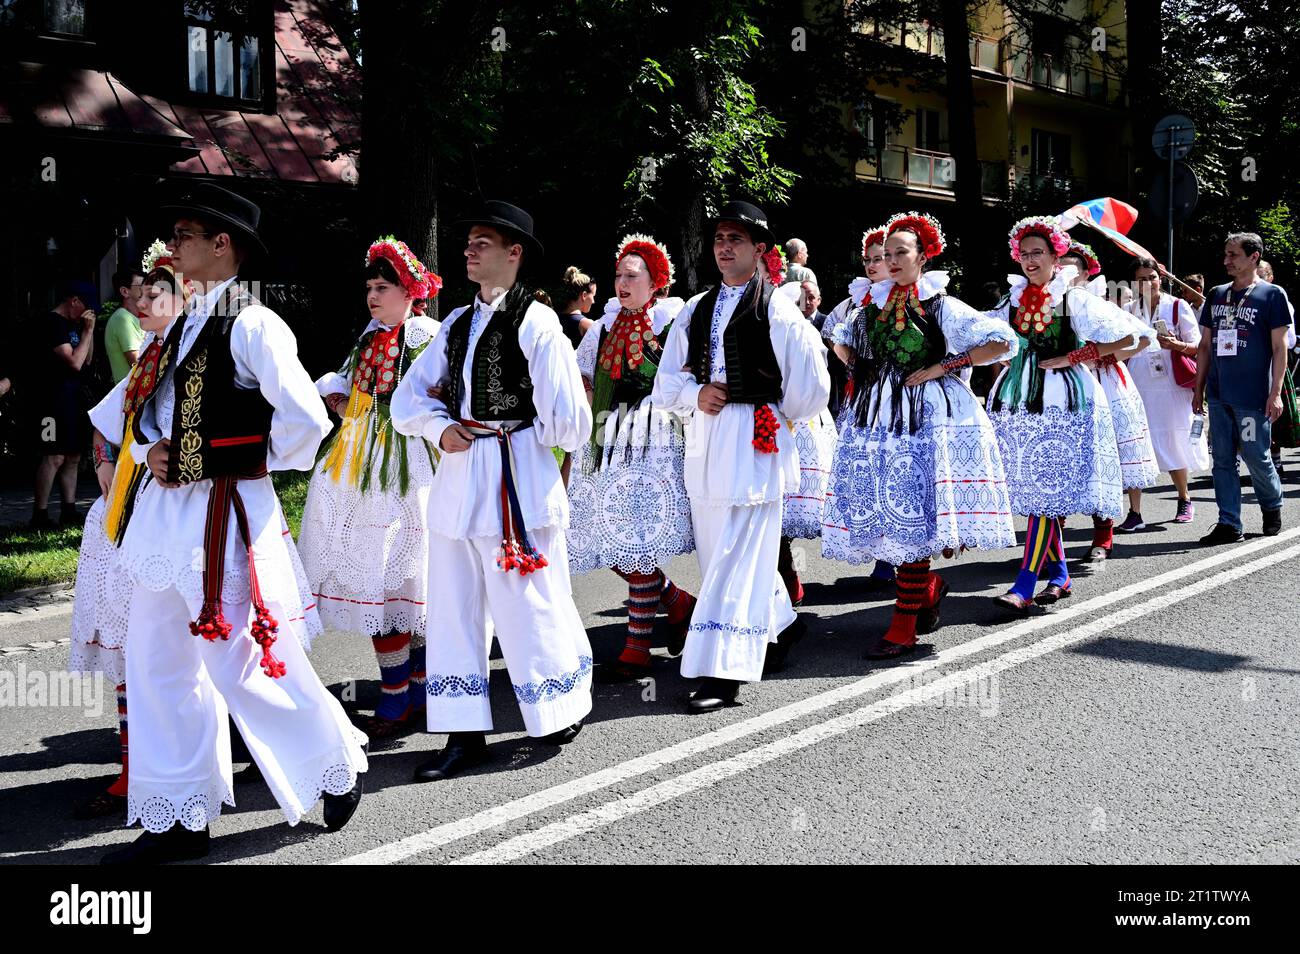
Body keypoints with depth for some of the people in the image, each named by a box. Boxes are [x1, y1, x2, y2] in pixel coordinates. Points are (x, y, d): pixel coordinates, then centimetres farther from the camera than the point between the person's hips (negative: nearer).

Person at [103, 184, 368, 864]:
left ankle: (338, 768, 23)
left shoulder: (253, 326, -12)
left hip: (226, 516, -8)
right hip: (166, 513, 9)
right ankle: (178, 820, 20)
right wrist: (148, 449, 4)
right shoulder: (184, 326, 14)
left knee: (244, 666, -1)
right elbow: (147, 408, 24)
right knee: (157, 663, 9)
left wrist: (258, 463, -4)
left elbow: (305, 420, -18)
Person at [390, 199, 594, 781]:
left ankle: (561, 714, 24)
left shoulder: (536, 322, -8)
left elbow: (567, 423, -10)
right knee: (454, 607, 9)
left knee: (528, 606, 2)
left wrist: (518, 436, 3)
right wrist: (440, 429, -3)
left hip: (516, 481, -7)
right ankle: (465, 733, 18)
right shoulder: (457, 324, 13)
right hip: (457, 479, 7)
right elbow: (409, 395, 16)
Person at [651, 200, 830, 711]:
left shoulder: (778, 311, -5)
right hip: (704, 439, 7)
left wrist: (777, 414, 6)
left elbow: (809, 391, -2)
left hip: (755, 441, -7)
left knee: (738, 554, -8)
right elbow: (666, 381, 13)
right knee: (715, 548, 15)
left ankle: (723, 670, -7)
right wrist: (696, 394, -5)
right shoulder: (695, 309, 13)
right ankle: (779, 623, 37)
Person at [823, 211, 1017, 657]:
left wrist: (942, 367, -10)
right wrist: (860, 366, 16)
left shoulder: (942, 306, -1)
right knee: (894, 514, 4)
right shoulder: (873, 306, 13)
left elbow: (1003, 341, -7)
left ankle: (904, 627, -6)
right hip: (878, 415, 5)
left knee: (913, 514, -9)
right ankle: (929, 585, 30)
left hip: (926, 415, -5)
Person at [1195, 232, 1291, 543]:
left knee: (1256, 457, 1)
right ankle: (1229, 524, 9)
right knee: (1222, 459, 5)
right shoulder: (1216, 295, 13)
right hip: (1218, 395, 5)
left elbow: (1279, 347, -5)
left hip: (1253, 395, -5)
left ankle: (1273, 507, 27)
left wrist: (1276, 392, -12)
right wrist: (1199, 389, 12)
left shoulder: (1272, 295, -2)